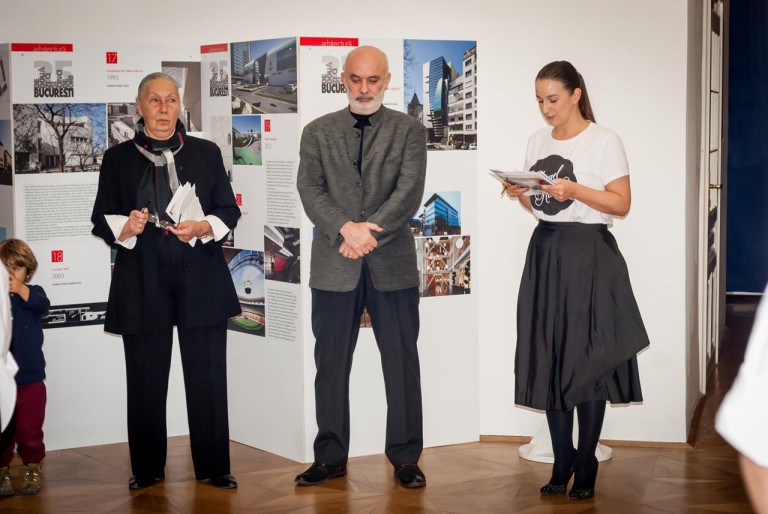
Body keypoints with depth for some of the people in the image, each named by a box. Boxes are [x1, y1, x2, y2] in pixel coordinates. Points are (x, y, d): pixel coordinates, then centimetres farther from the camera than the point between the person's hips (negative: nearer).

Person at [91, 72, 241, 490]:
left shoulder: (206, 153, 10)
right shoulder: (118, 158, 8)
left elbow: (229, 210, 9)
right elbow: (101, 220, 7)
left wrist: (204, 227, -11)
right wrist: (125, 228, -15)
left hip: (201, 280, 1)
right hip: (143, 282, 0)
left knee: (208, 376, 1)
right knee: (146, 379, 3)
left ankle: (213, 466, 11)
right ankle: (147, 468, 15)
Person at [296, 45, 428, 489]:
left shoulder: (410, 130, 5)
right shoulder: (318, 132, 9)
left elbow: (410, 192, -7)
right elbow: (310, 191, -2)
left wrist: (368, 231, -17)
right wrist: (345, 228, -18)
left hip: (393, 264, -1)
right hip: (333, 266, 1)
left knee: (402, 363, 4)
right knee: (331, 365, 7)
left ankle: (405, 456, 14)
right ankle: (331, 456, 17)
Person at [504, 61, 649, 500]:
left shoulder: (604, 141, -6)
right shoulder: (538, 141, 12)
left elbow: (622, 204, -9)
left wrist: (575, 190, -22)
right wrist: (520, 194, -5)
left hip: (588, 255, -6)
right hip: (545, 253, 6)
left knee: (587, 361, -3)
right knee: (549, 360, 4)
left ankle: (586, 468, 7)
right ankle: (562, 463, 13)